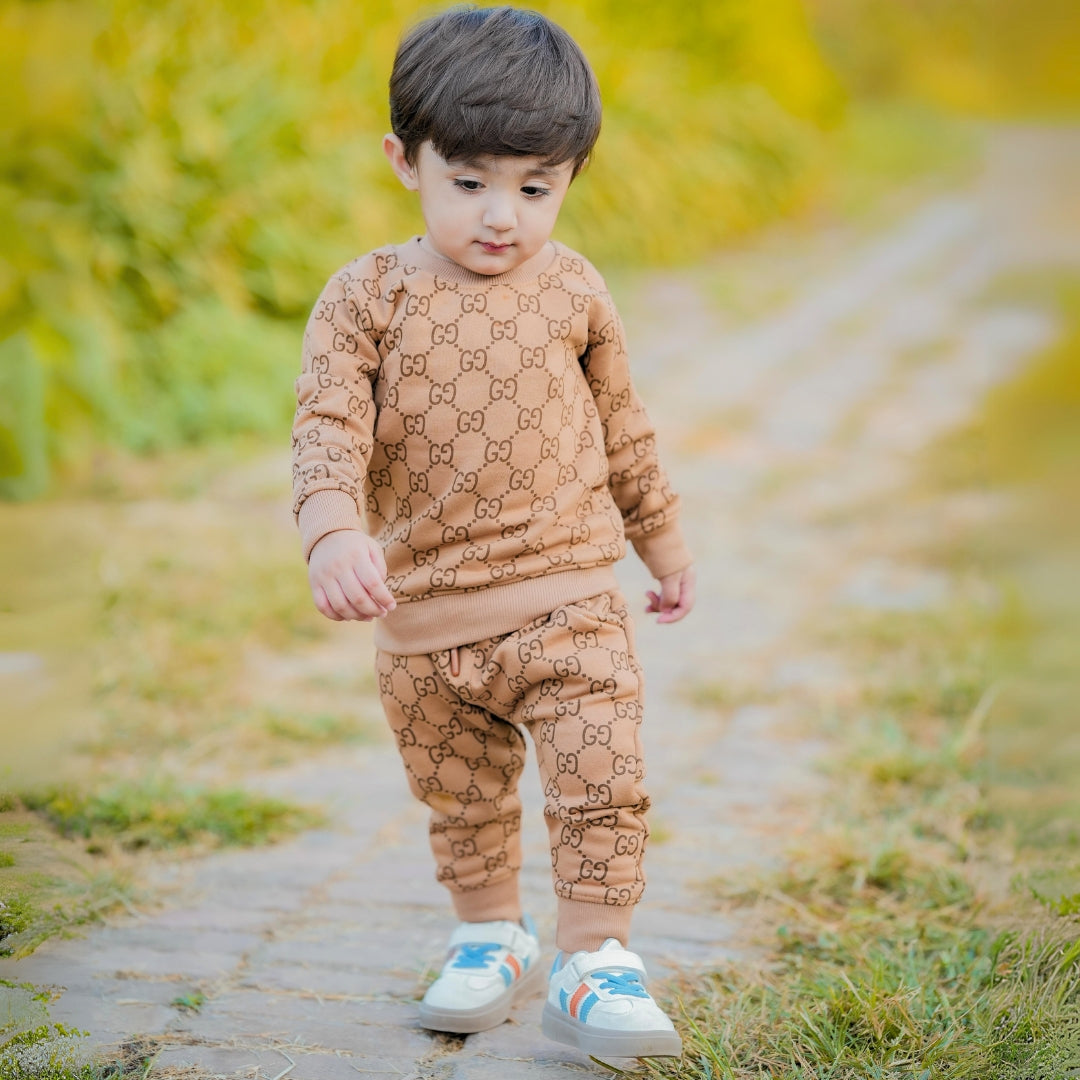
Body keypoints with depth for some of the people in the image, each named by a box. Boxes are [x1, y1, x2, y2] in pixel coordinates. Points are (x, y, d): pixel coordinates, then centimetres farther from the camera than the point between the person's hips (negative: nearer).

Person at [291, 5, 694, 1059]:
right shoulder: (367, 296, -4)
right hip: (424, 622, 1)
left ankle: (592, 957, 5)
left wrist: (662, 543, 22)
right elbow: (327, 424, -13)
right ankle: (488, 935, 37)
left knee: (602, 782, -9)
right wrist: (333, 529, -33)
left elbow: (622, 428, 13)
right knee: (461, 803, 16)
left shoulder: (571, 290, 1)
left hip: (566, 602, 0)